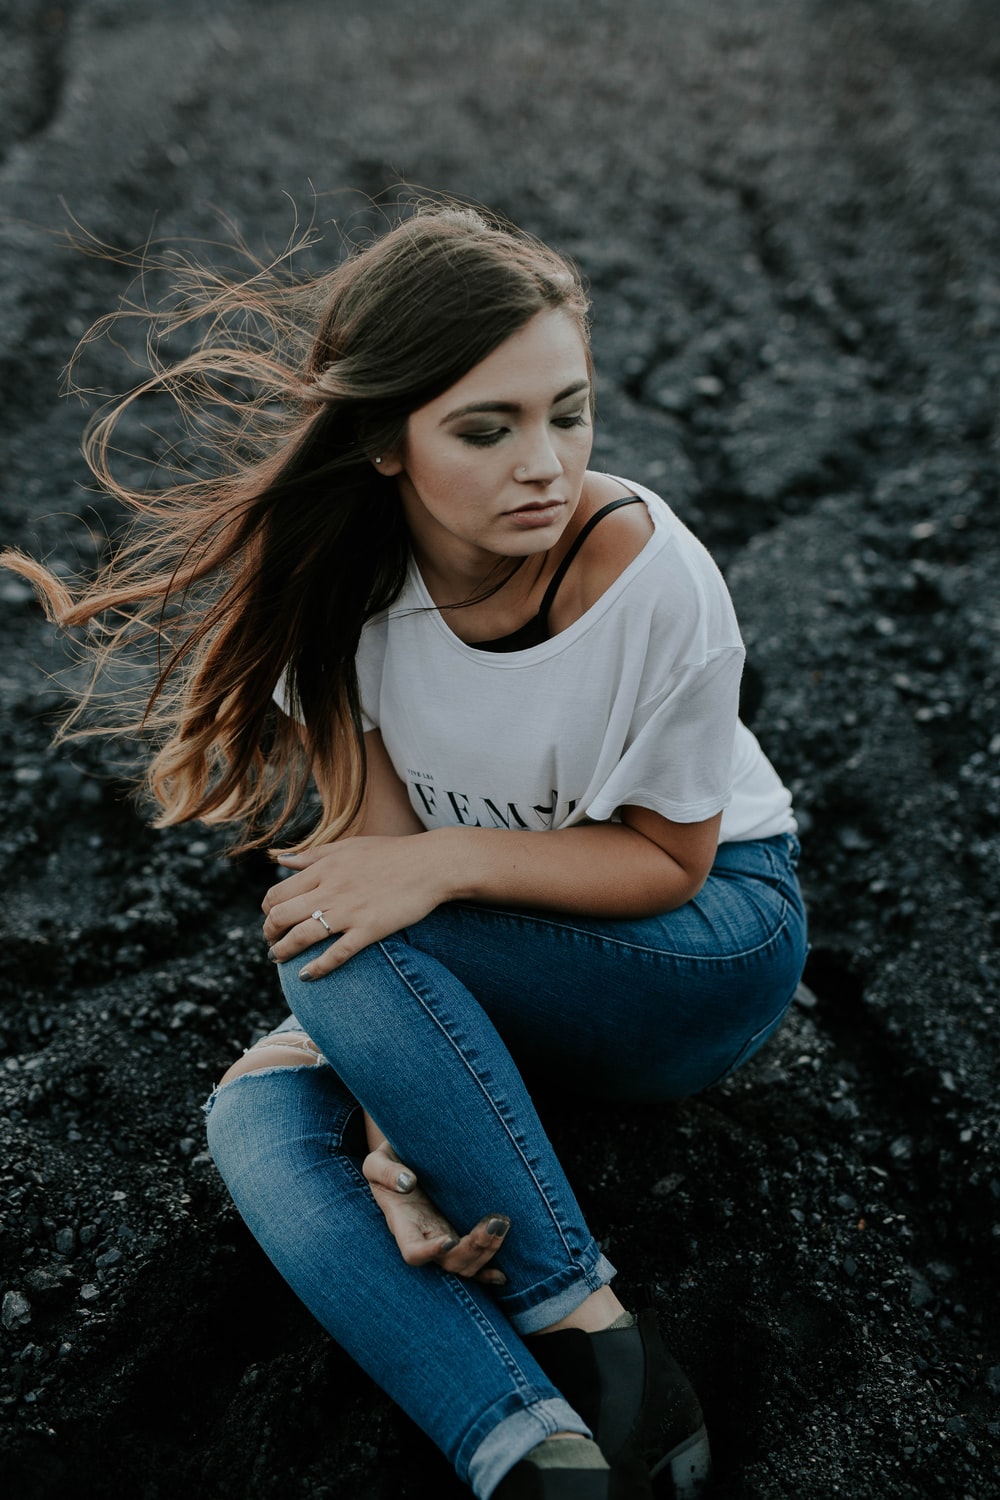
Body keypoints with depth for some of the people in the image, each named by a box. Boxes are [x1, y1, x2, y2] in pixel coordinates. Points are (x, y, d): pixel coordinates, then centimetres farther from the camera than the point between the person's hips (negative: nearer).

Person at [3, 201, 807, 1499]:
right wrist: (397, 1142, -25)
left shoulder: (648, 574, -26)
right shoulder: (340, 580, -15)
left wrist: (449, 860, -30)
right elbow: (377, 846, -15)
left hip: (712, 945, -4)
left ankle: (593, 1331, -19)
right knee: (261, 1121, -21)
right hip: (492, 958, 4)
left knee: (333, 939, -28)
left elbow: (667, 859, -15)